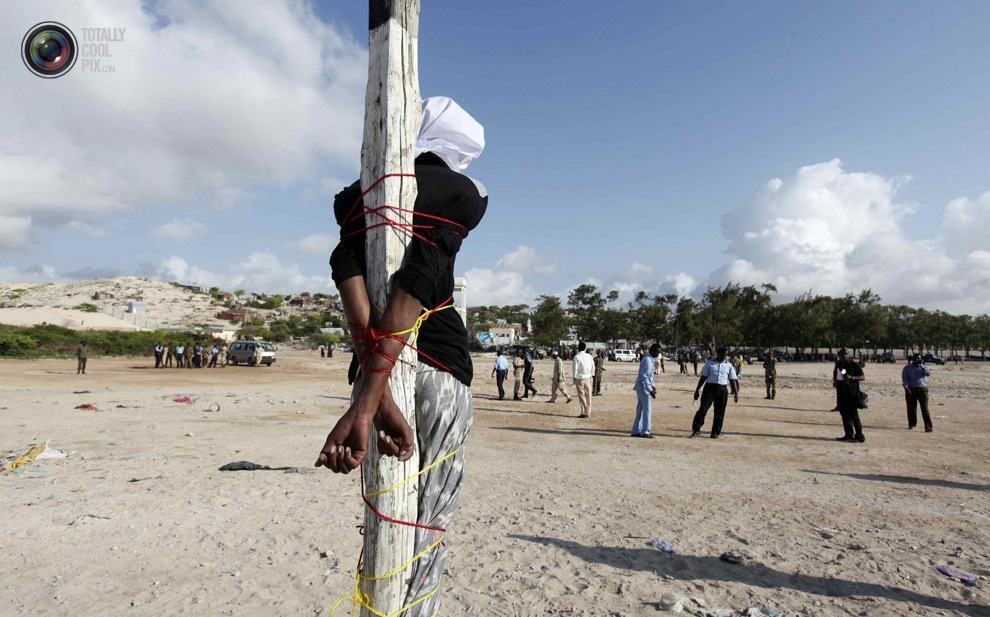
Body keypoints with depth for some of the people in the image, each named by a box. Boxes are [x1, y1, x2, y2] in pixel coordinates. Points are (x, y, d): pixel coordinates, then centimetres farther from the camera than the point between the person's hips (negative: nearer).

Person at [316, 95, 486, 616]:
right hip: (439, 364, -3)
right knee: (426, 530, 6)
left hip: (376, 366, 4)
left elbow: (346, 267, -10)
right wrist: (367, 398, -25)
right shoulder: (462, 192, 0)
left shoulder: (359, 192, 10)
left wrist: (377, 396, -20)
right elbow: (421, 278, -17)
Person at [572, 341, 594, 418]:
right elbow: (593, 367, 8)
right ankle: (588, 413, 9)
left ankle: (584, 413, 0)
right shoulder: (589, 356, 4)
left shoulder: (576, 357, -11)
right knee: (588, 396, 7)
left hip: (580, 378, -4)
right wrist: (591, 376, 16)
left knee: (581, 396, 1)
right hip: (588, 378, 4)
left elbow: (575, 369, -11)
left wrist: (574, 379, -4)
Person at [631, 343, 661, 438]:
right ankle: (645, 432, 2)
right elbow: (644, 377, -22)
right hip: (644, 387, -10)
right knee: (647, 409, -4)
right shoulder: (648, 360, -18)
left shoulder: (651, 359, 14)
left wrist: (652, 386, 15)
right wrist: (651, 390, -22)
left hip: (641, 387, 10)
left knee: (641, 409, 13)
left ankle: (636, 431, 18)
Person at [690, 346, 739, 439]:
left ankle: (715, 432, 16)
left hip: (722, 390, 2)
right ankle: (696, 429, 3)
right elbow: (703, 377, 6)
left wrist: (736, 393, 3)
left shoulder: (729, 365, 11)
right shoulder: (709, 363, 7)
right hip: (710, 387, -1)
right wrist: (697, 390, 2)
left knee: (719, 412, 4)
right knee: (703, 409, -6)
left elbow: (733, 380, 10)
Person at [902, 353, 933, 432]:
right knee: (911, 408, 6)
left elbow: (928, 374, -9)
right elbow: (904, 378, -1)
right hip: (911, 390, 0)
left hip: (922, 390, 0)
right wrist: (906, 387, -14)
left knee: (925, 409, -7)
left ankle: (928, 427, -9)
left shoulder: (923, 367, 11)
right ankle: (911, 425, 20)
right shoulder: (907, 368, 7)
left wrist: (921, 365, -11)